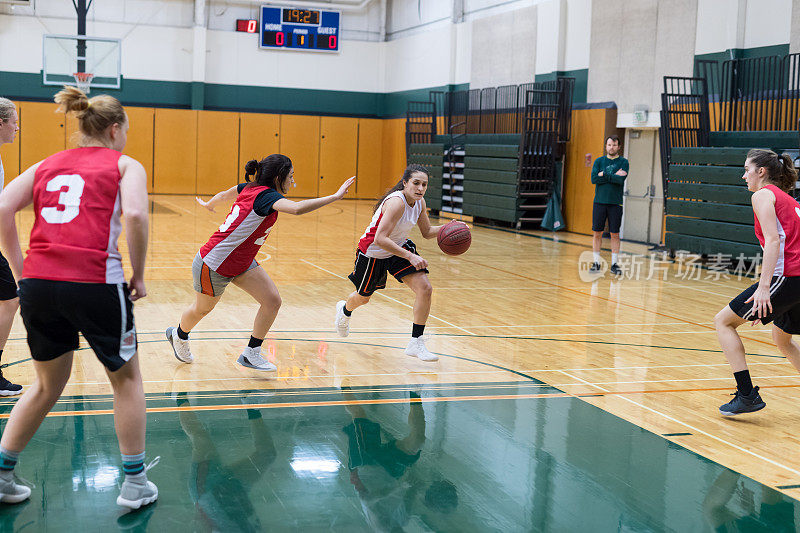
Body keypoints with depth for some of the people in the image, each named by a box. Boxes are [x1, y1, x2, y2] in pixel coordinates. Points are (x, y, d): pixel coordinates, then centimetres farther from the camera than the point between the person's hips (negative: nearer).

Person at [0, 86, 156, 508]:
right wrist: (138, 275, -3)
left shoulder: (47, 165, 20)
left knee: (47, 385, 25)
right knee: (127, 379, 17)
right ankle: (135, 484, 22)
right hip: (94, 282, -4)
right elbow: (134, 215, -12)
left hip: (38, 283, 5)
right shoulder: (124, 165, 8)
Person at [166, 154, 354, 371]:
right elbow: (297, 208, -47)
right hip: (214, 265, -8)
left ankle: (251, 354, 5)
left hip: (242, 263, 8)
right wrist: (335, 197, -46)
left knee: (272, 300, -6)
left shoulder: (250, 188, -2)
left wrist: (209, 204, 39)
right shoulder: (267, 195, -28)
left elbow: (224, 195, 18)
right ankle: (178, 335, 49)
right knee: (202, 309, 18)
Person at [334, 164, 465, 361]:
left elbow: (427, 232, 6)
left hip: (398, 248, 6)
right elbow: (380, 239, -39)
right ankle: (344, 310, 56)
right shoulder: (397, 202, -33)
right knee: (363, 297, 18)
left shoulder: (420, 202, -9)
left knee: (425, 289, -14)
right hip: (373, 251, -6)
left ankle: (416, 343, -6)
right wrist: (410, 257, -41)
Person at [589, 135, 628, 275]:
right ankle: (596, 262, 10)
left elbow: (621, 180, -13)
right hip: (599, 202, 1)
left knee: (615, 234, 1)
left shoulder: (623, 162, 3)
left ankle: (614, 264, 6)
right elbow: (594, 179, -7)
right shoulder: (599, 161, 8)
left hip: (615, 203, -1)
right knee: (597, 233, 2)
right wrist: (614, 176, -10)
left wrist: (604, 175, -10)